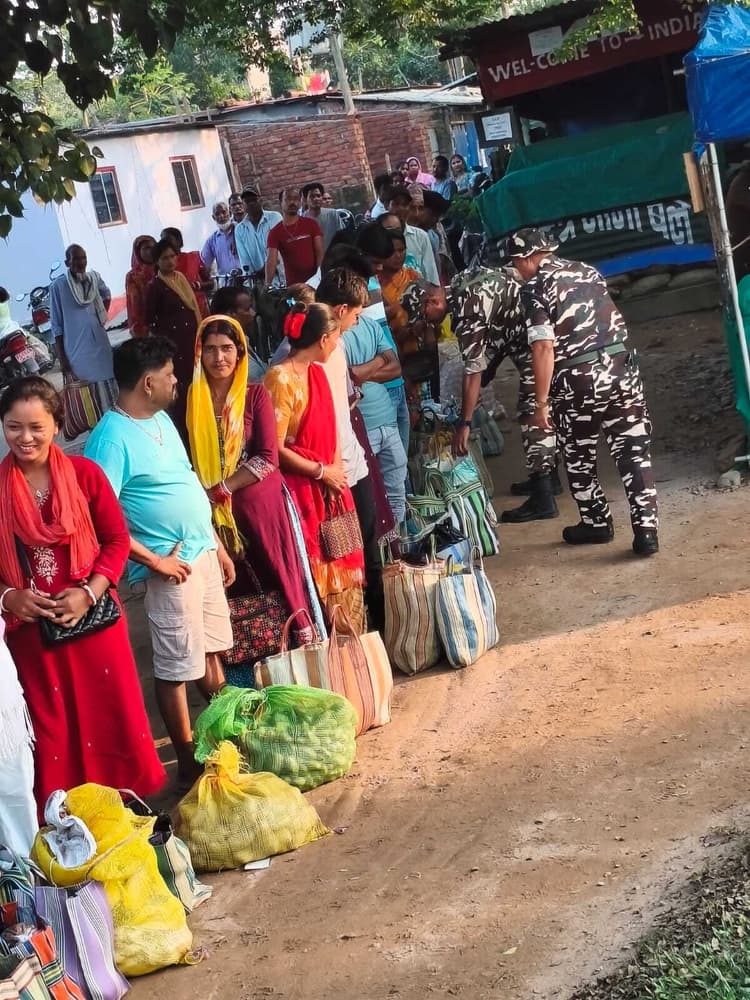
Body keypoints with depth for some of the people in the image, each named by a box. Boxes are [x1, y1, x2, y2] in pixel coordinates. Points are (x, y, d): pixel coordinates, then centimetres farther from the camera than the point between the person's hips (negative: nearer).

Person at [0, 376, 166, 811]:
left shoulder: (84, 473, -5)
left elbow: (118, 539, 0)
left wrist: (89, 592, -13)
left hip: (93, 619, 0)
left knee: (113, 717, 11)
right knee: (52, 730, 10)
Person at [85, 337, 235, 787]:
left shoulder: (162, 420, 9)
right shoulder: (112, 438, -19)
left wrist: (217, 546, 18)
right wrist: (154, 560, -19)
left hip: (203, 552, 8)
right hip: (171, 567, -8)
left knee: (212, 649, 19)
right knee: (178, 667, 1)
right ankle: (189, 763, 11)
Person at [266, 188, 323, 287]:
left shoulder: (311, 224, 5)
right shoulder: (275, 233, 2)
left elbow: (320, 253, -1)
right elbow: (271, 261, -7)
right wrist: (267, 285, -22)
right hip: (293, 284, 0)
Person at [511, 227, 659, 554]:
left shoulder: (535, 289, -7)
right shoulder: (588, 272, 12)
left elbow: (544, 348, -15)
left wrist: (541, 403, -12)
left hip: (577, 382, -5)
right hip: (621, 370, 5)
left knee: (579, 459, 16)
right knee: (634, 452, 6)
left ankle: (596, 523, 29)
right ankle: (646, 529, 0)